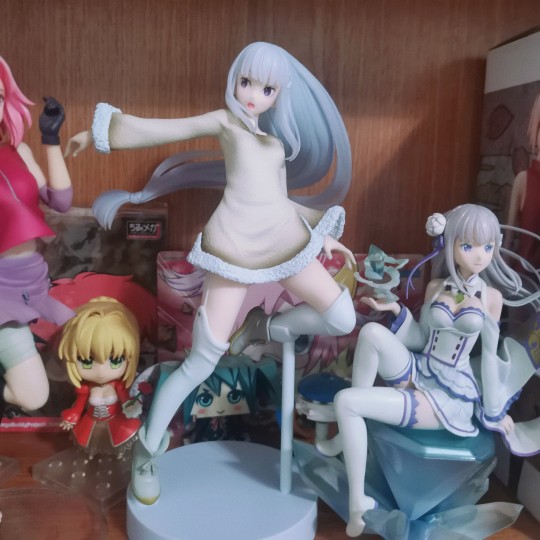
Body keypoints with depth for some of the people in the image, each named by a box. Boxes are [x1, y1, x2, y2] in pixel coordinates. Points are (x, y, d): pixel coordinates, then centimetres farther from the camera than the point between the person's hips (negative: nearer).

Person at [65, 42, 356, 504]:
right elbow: (160, 130, 7)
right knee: (203, 360, -6)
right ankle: (147, 452, 11)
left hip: (284, 238, 6)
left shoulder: (281, 135, 19)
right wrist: (97, 134, 9)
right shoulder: (224, 121, 6)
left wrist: (322, 235, 18)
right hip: (235, 245, -5)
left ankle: (268, 329, 23)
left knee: (343, 319, -4)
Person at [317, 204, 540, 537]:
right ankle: (348, 433, -10)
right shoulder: (436, 287, 5)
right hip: (417, 374, 4)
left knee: (345, 400, -23)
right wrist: (397, 310, -3)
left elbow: (489, 355, 1)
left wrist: (494, 411, 5)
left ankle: (358, 501, -8)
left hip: (450, 395, -4)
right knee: (372, 332, -27)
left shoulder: (492, 296, -4)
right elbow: (421, 340, 11)